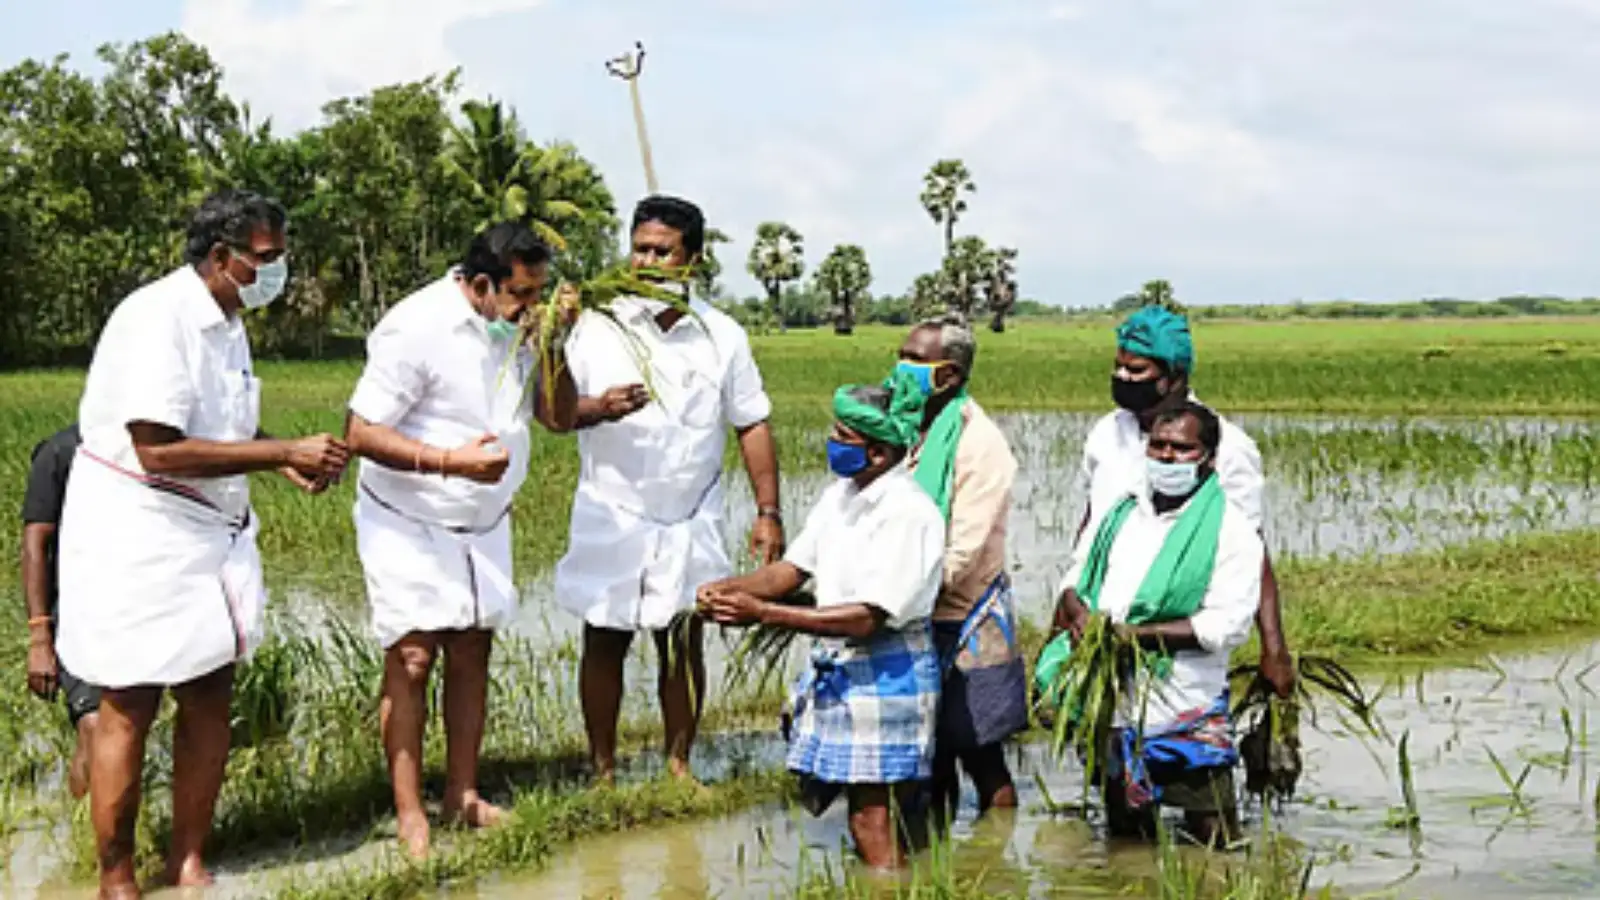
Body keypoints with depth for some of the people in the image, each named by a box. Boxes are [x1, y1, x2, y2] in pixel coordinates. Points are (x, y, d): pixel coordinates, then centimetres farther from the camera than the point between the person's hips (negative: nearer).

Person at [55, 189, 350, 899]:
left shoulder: (225, 321, 9)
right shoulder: (157, 318, -20)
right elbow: (158, 449, -25)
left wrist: (288, 461, 1)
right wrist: (285, 453, -22)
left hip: (209, 534, 8)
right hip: (136, 536, -8)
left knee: (209, 699, 9)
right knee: (130, 707, 0)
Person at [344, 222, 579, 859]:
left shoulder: (517, 327, 0)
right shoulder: (416, 329, -21)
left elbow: (559, 417, 1)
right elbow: (362, 433, -22)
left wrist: (554, 346, -15)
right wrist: (452, 460, -31)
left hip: (483, 522, 6)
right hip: (407, 523, -6)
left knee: (471, 653, 8)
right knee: (411, 658, -8)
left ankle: (463, 794, 17)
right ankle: (410, 814, -2)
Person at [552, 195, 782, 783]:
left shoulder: (721, 336, 3)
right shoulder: (598, 326, -2)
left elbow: (752, 425, 6)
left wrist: (768, 512, 1)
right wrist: (599, 408, -25)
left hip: (690, 522, 1)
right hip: (611, 517, -1)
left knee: (683, 642, 6)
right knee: (604, 642, 5)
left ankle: (679, 766, 18)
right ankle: (602, 771, 15)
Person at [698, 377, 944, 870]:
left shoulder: (910, 514, -19)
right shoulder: (839, 495, 7)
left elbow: (866, 618, -24)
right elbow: (793, 569, 12)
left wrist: (762, 613, -24)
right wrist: (730, 588, -8)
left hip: (887, 675, -8)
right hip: (835, 668, 8)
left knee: (873, 821, -4)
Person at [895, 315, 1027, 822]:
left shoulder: (978, 443, -15)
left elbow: (963, 552, -19)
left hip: (967, 625, -7)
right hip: (915, 623, 7)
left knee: (981, 757, 2)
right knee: (929, 756, 15)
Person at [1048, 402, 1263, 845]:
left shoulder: (1231, 529, -5)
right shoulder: (1120, 510, 13)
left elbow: (1228, 624, -14)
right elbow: (1075, 574, 18)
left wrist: (1137, 635, -19)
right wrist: (1076, 611, -7)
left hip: (1186, 711, -5)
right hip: (1111, 705, 5)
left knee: (1213, 842, -4)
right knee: (1124, 834, 16)